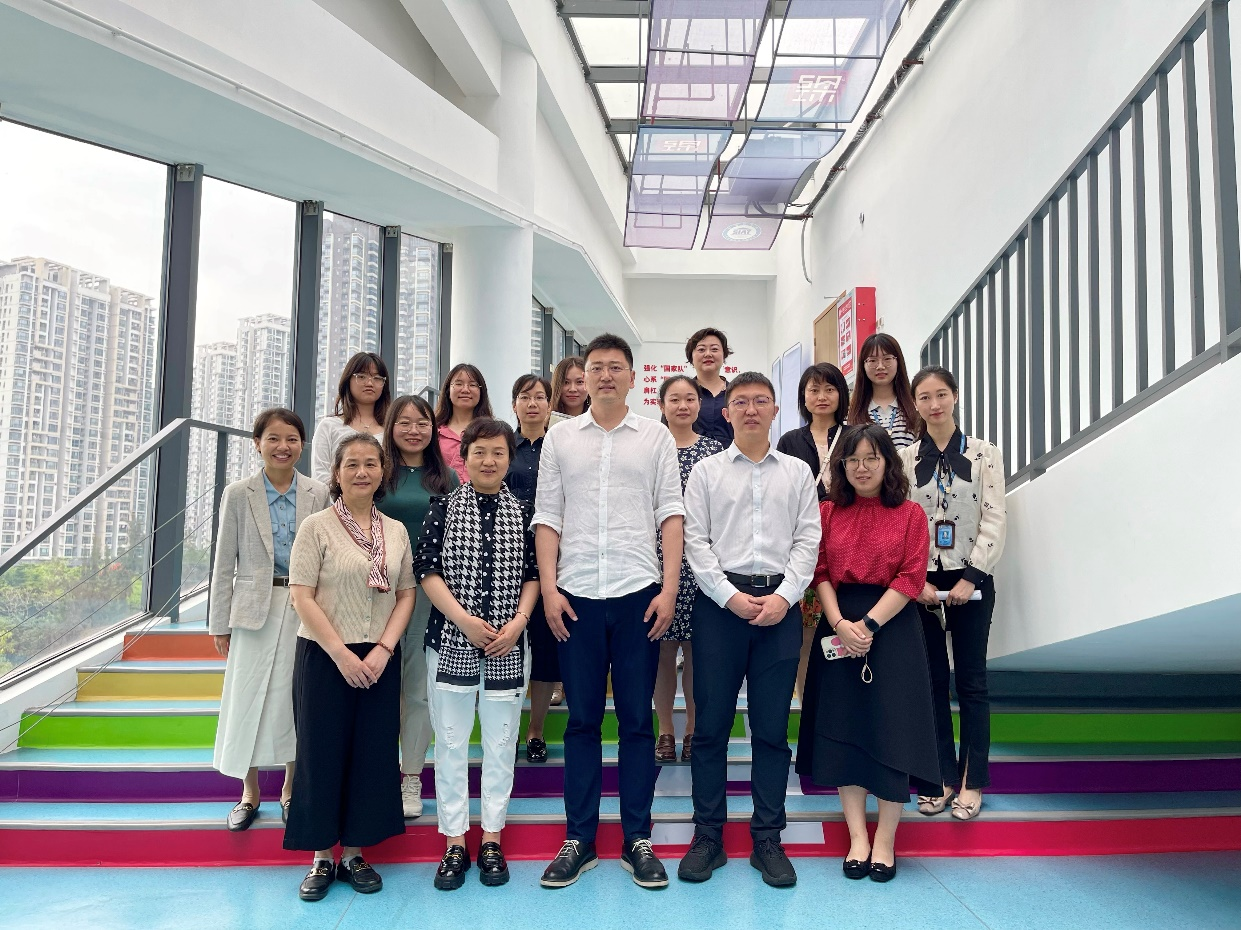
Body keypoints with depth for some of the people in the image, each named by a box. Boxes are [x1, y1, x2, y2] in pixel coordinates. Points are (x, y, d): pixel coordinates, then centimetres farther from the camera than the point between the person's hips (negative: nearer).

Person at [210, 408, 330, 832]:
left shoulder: (319, 494, 2)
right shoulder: (238, 494, 0)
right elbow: (224, 562, 2)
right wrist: (220, 622, 0)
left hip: (306, 609, 1)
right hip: (255, 609, -1)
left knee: (298, 699, 8)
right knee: (249, 700, 5)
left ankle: (290, 790, 23)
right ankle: (249, 793, 22)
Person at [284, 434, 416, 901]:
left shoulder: (396, 531, 7)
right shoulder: (317, 527, -5)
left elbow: (406, 594, 7)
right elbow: (302, 597, -10)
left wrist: (383, 650, -7)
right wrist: (342, 655, -14)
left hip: (379, 660, 4)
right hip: (324, 657, -3)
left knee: (372, 754, 7)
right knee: (321, 752, 3)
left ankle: (354, 853, 21)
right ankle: (321, 858, 16)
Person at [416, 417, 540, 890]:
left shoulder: (523, 512, 5)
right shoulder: (444, 508, 2)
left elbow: (533, 574, 5)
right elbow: (427, 570, -4)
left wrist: (518, 622, -10)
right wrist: (463, 619, -14)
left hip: (508, 645, 1)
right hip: (451, 641, -1)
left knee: (501, 740, 6)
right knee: (450, 741, 4)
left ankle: (492, 838, 18)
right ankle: (454, 842, 15)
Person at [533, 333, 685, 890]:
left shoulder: (656, 438, 8)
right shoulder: (560, 437, 10)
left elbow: (670, 514, 4)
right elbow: (547, 516, 7)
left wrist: (669, 589, -5)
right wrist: (548, 588, -2)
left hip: (638, 593, -1)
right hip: (576, 595, 1)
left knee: (637, 719, 5)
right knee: (582, 720, 7)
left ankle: (637, 839, 15)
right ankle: (579, 839, 16)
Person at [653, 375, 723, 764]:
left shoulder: (714, 450, 7)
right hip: (658, 558, -1)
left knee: (696, 647, 5)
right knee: (662, 647, 4)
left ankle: (693, 730, 18)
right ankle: (665, 730, 17)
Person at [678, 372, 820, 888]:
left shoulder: (798, 473, 11)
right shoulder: (705, 472, 8)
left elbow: (808, 540, 5)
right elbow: (696, 542, 1)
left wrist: (784, 597, -8)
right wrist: (732, 597, -9)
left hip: (780, 604, 1)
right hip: (720, 600, -1)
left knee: (772, 728, 4)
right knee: (711, 724, 2)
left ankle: (767, 839, 14)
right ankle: (707, 836, 13)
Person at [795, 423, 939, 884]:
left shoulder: (910, 514, 3)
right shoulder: (828, 512, 8)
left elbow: (911, 579, -5)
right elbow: (821, 574, 1)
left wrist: (868, 624, -15)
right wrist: (841, 625, -14)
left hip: (893, 627, -2)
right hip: (839, 628, 2)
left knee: (891, 730, -2)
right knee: (843, 727, 1)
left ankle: (886, 841, 9)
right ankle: (857, 838, 10)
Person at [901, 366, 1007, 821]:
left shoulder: (984, 454, 1)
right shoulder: (904, 458, 3)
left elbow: (994, 520, -4)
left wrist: (970, 578, -12)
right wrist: (917, 580, -9)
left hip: (970, 580, -1)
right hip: (920, 583, 1)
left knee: (971, 681, 4)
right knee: (931, 679, 7)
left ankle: (972, 781, 12)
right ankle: (942, 776, 18)